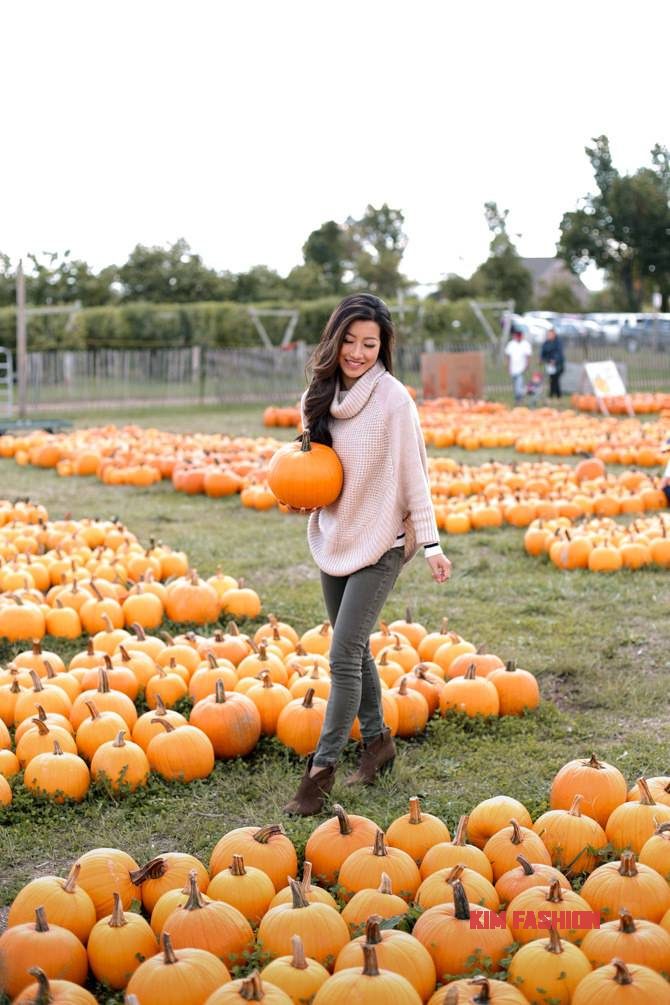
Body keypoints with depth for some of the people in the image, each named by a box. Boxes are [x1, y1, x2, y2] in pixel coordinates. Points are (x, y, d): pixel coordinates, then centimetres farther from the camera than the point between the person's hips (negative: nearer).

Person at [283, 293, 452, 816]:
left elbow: (414, 476, -14)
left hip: (379, 545, -7)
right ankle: (377, 739, 35)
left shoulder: (393, 399, -15)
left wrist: (430, 542, -17)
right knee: (354, 650, 17)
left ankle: (323, 767, -2)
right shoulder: (322, 395, 3)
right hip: (333, 539, 7)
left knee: (343, 656, -10)